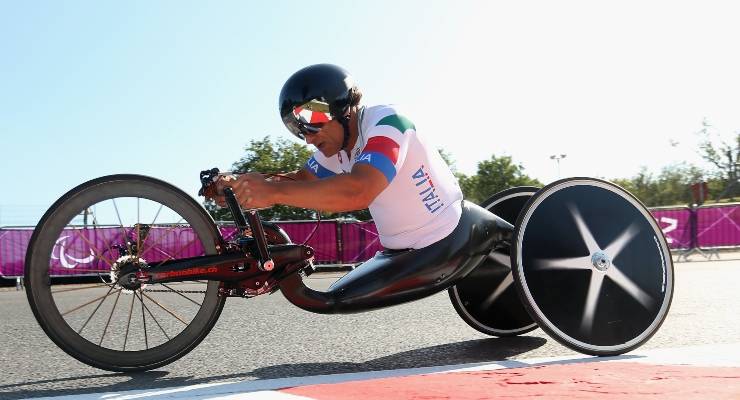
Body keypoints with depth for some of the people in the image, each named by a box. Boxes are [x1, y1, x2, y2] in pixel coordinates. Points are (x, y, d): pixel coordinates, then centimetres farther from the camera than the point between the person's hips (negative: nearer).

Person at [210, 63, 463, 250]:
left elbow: (358, 191, -38)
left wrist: (273, 191, -38)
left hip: (451, 243, -7)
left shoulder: (386, 122, -24)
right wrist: (242, 186, -15)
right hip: (403, 252, 8)